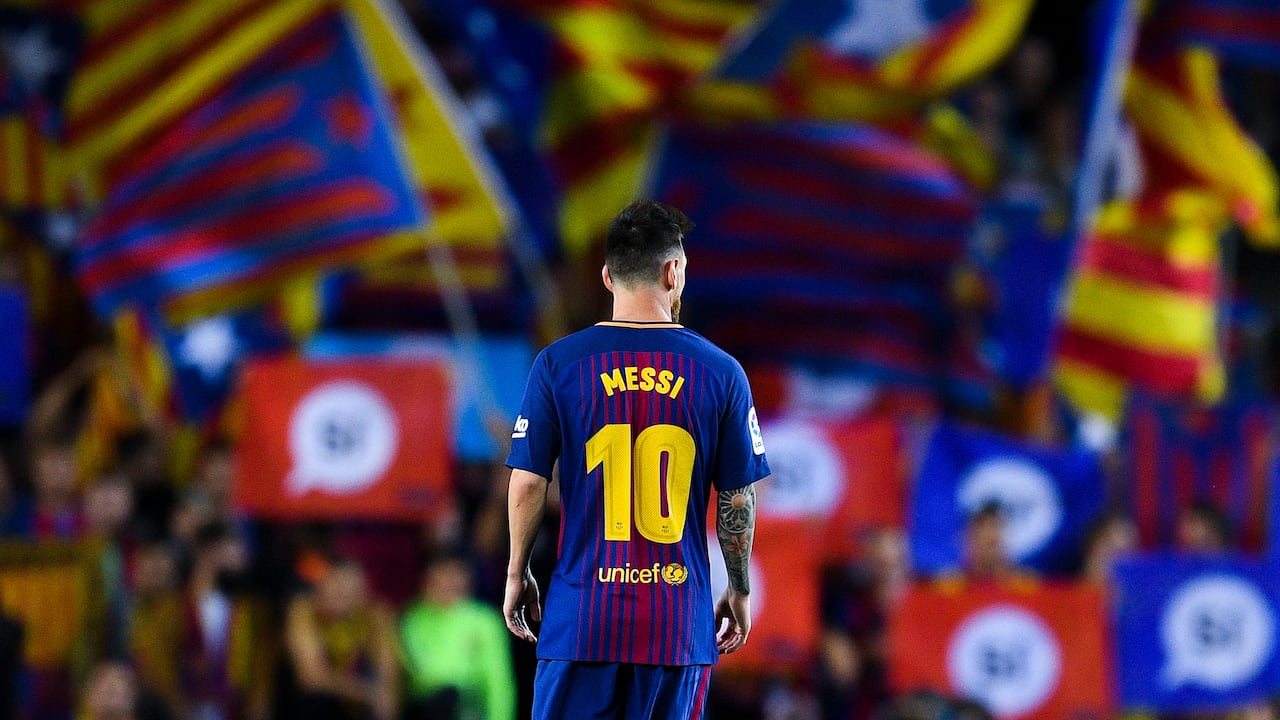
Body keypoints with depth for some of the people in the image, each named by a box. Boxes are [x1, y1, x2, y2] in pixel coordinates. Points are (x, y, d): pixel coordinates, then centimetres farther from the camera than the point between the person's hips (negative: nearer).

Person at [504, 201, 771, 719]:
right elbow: (737, 497, 3)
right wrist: (739, 591, 15)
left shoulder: (558, 364, -1)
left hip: (582, 617, 0)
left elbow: (527, 482, -1)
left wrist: (517, 573, 12)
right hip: (679, 618, 0)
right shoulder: (720, 373, 0)